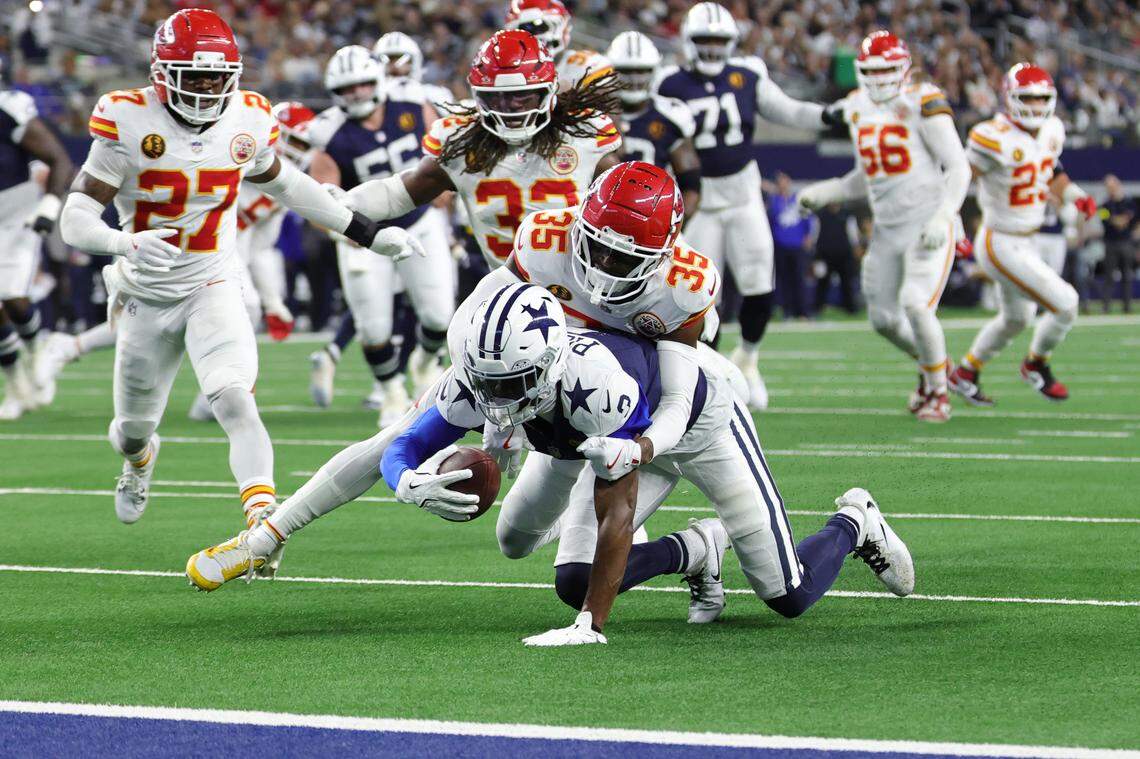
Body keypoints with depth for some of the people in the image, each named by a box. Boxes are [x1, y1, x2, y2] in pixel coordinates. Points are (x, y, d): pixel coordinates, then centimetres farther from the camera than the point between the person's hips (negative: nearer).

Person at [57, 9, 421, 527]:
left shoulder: (248, 122, -7)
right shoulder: (129, 123, -17)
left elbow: (282, 183, 15)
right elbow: (75, 221, -19)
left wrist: (368, 234, 17)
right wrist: (125, 243, -41)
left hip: (213, 289, 0)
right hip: (146, 299, 0)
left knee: (234, 401, -27)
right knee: (132, 432, 18)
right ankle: (140, 460, 55)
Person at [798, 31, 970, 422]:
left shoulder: (922, 104, -11)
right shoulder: (857, 108, 10)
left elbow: (959, 168, -13)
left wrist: (942, 218, -24)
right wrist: (823, 193, 8)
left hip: (927, 224, -7)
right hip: (887, 228, 7)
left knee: (916, 305, -19)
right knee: (884, 318, 8)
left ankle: (939, 393, 1)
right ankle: (930, 365, 37)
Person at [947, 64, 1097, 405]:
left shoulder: (1051, 131, 1)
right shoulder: (996, 139, -25)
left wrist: (1077, 197, 0)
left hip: (1026, 243, 10)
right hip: (1001, 245, -10)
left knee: (1015, 320, 27)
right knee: (1065, 304, -10)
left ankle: (965, 374, 45)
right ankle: (1036, 365, 17)